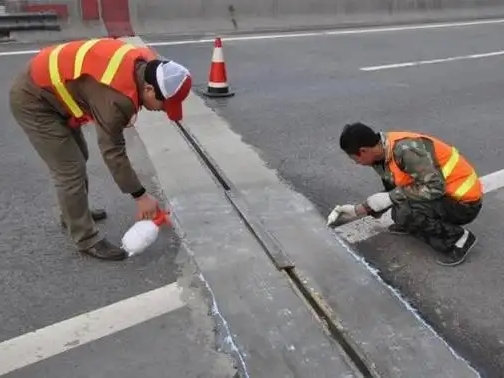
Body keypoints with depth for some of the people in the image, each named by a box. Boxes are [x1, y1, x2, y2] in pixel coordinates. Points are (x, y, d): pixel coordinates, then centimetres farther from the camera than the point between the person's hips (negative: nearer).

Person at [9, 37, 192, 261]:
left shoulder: (145, 64, -10)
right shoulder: (117, 96, -34)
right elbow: (113, 152, -25)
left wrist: (125, 115, 4)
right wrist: (140, 196, -18)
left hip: (50, 87, 10)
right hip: (32, 99, -10)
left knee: (78, 158, 20)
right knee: (70, 171, -8)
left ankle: (73, 214, 39)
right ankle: (86, 240, 5)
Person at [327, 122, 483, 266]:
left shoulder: (405, 149, -29)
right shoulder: (385, 151, -1)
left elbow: (436, 187, -32)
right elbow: (392, 190, 12)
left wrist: (391, 197, -23)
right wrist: (357, 210, 11)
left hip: (465, 201, -8)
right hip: (446, 193, 9)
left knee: (405, 213, -26)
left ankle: (458, 238, -7)